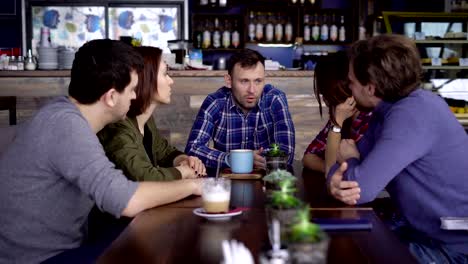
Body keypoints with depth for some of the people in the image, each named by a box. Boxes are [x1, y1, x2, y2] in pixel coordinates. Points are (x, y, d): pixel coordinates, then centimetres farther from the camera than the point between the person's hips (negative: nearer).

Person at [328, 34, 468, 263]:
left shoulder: (412, 114, -27)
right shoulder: (390, 107, 5)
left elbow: (362, 187, -29)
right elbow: (356, 160, 6)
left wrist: (348, 158, -6)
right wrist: (336, 181, -18)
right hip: (429, 235, 8)